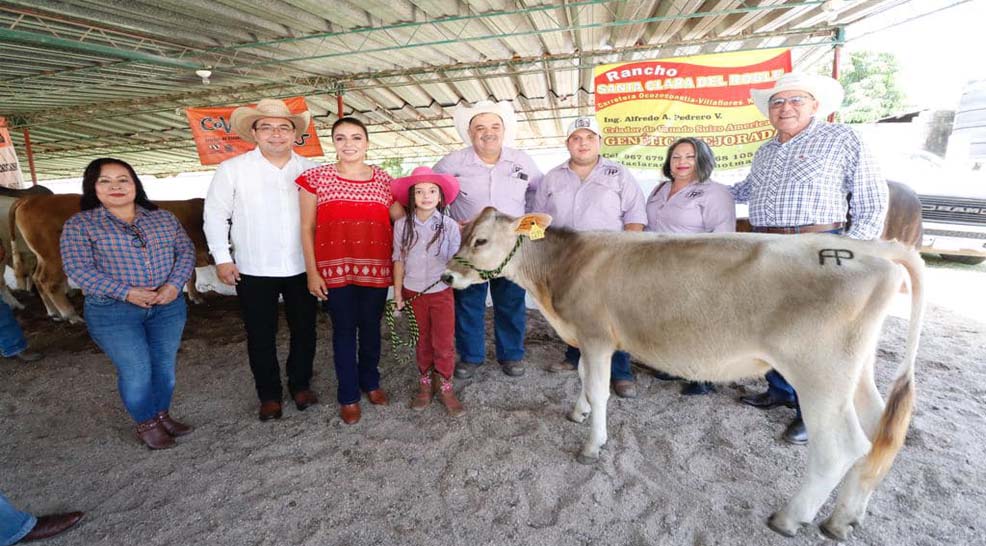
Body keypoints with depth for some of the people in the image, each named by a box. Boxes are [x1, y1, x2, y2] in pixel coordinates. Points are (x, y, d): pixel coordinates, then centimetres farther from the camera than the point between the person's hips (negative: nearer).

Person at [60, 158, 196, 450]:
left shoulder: (163, 218, 7)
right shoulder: (79, 224, -2)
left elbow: (186, 251, 5)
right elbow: (78, 269, -9)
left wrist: (174, 285, -11)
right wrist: (126, 292, -18)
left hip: (168, 305, 3)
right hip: (113, 311, -3)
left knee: (165, 364, 11)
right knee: (136, 370, 1)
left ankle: (162, 415, 31)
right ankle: (146, 424, 22)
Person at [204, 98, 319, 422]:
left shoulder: (311, 170, 2)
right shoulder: (232, 169, -2)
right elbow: (215, 216, 2)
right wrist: (222, 258, -3)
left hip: (302, 268, 2)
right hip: (253, 271, -1)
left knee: (304, 330, 13)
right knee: (261, 336, 10)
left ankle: (300, 385, 33)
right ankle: (269, 395, 28)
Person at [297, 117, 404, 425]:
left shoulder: (383, 179, 6)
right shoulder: (316, 177, 1)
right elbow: (307, 228, 2)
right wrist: (311, 271, -4)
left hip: (375, 268, 2)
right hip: (335, 269, -1)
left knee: (371, 327, 13)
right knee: (344, 330, 8)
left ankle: (370, 382, 35)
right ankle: (348, 396, 24)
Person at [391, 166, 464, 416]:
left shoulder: (449, 226, -10)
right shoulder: (402, 226, -6)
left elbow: (455, 262, -3)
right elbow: (399, 260, 1)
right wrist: (397, 292, 2)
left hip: (441, 292, -1)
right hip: (413, 292, 1)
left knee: (444, 342, 5)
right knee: (422, 341, 15)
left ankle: (444, 386, 24)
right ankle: (425, 384, 32)